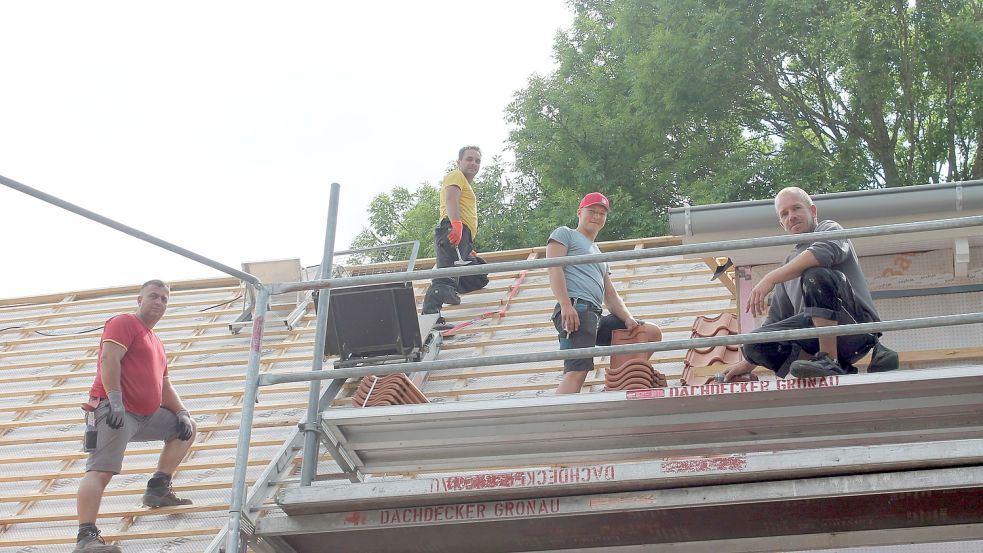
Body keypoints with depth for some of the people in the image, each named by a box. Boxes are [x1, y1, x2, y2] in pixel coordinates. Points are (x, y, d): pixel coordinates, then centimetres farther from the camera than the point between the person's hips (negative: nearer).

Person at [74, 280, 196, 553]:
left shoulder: (155, 342, 26)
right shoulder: (124, 323, -2)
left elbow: (164, 386, 28)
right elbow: (109, 360, -17)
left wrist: (182, 413, 11)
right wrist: (115, 401, -27)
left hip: (147, 416, 10)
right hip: (115, 413, -10)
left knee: (186, 429, 19)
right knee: (101, 471, -20)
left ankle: (158, 490, 16)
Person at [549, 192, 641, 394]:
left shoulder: (599, 256, 35)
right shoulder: (565, 234, 13)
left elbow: (611, 296, 27)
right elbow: (554, 268, -4)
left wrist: (628, 318, 6)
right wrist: (566, 305, -19)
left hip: (596, 316, 8)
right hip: (575, 309, -8)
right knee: (578, 370, -26)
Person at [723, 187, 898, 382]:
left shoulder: (829, 229, 8)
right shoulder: (790, 263, 28)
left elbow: (826, 252, -19)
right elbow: (776, 320, 29)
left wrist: (771, 278, -24)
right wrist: (748, 364, 22)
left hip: (856, 320, -7)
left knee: (815, 274, -31)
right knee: (754, 343, -13)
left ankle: (830, 359, -28)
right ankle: (842, 367, -14)